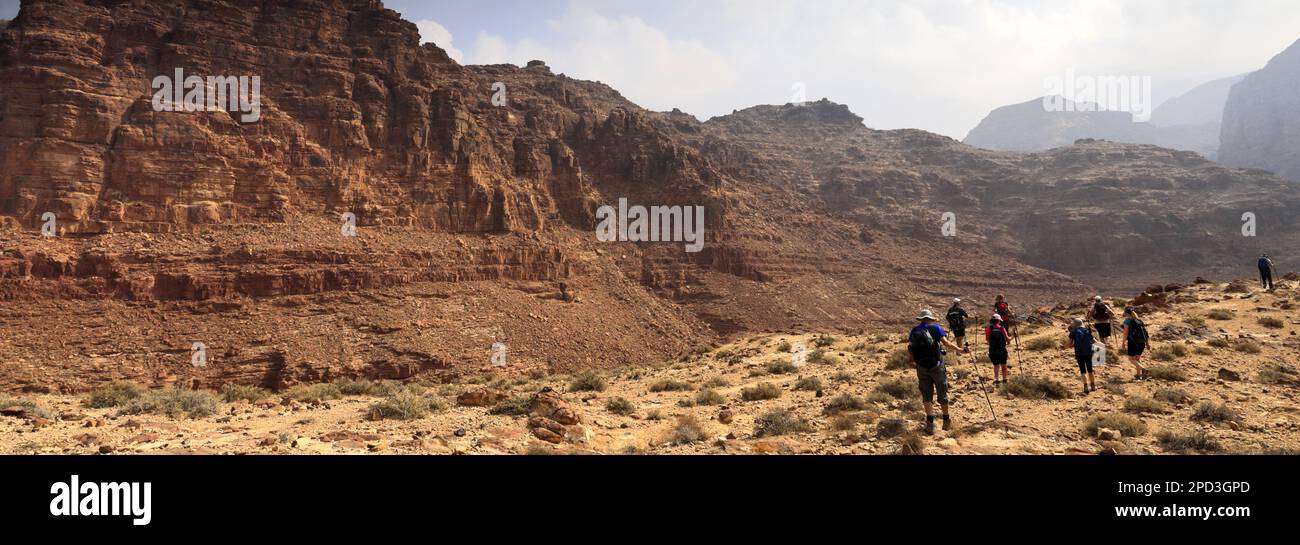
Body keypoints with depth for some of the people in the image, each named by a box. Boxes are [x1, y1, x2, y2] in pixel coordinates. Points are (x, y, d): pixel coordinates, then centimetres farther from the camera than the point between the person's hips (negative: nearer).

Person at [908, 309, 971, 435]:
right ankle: (946, 421, 23)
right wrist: (960, 350, -12)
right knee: (942, 393, 12)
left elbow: (909, 351, 0)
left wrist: (914, 360, 16)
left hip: (921, 367, 2)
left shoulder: (914, 331, 5)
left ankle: (930, 423, -7)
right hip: (936, 365, -2)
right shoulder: (935, 328, -3)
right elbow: (946, 343, -14)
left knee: (927, 395, 7)